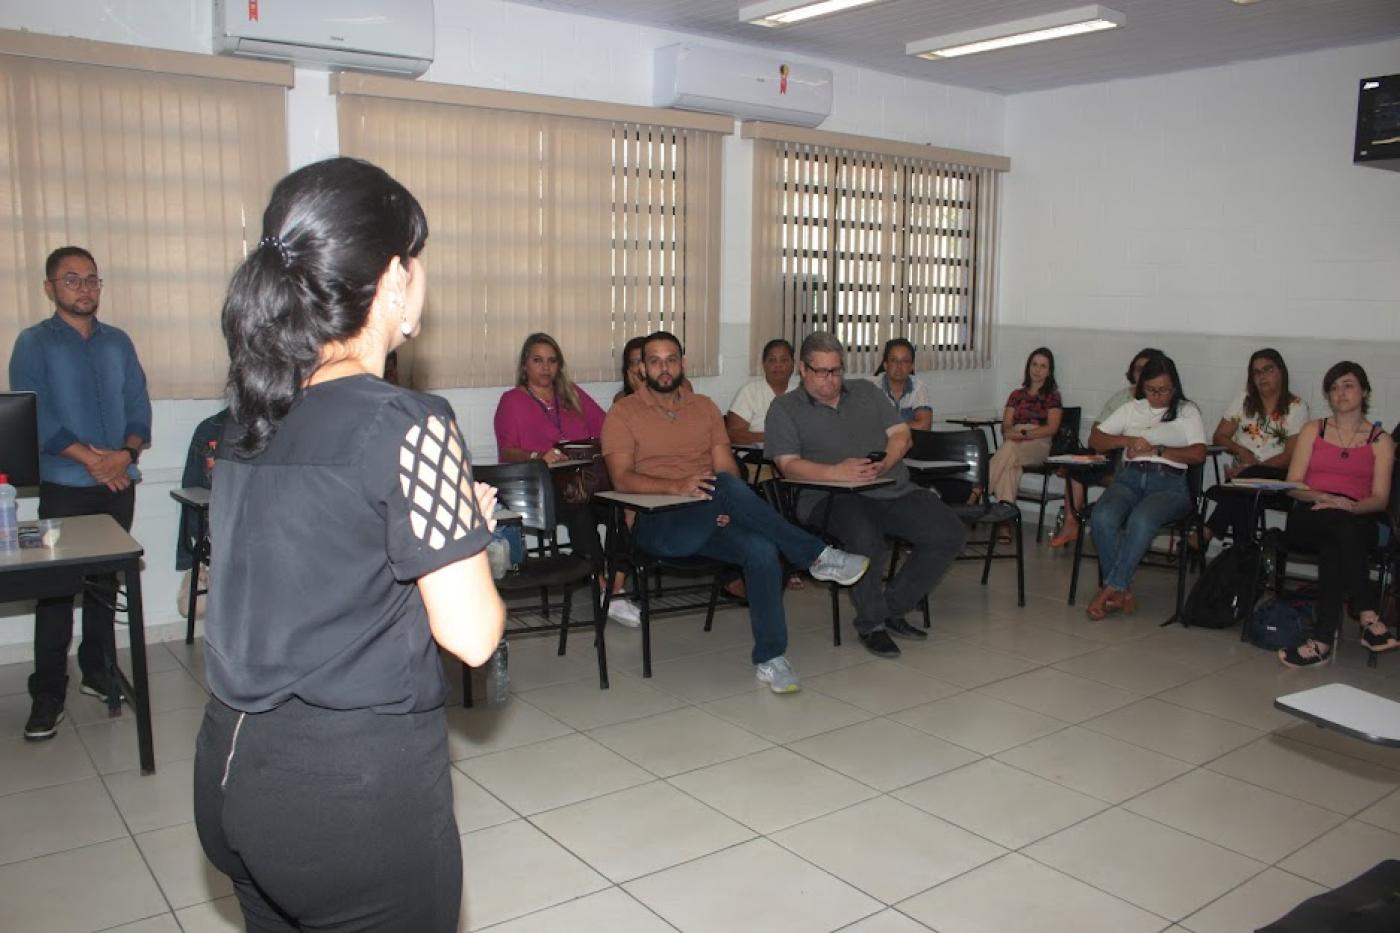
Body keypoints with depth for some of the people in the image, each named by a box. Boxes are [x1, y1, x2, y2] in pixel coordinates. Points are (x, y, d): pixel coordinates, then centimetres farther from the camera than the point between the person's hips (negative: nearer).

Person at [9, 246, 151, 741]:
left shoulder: (119, 342, 11)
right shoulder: (34, 343, -1)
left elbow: (139, 405, 7)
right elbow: (33, 415, -10)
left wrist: (127, 453, -11)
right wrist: (89, 457, -19)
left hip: (118, 485, 4)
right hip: (63, 487, -3)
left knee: (105, 584, 11)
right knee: (56, 590, -1)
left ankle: (97, 672, 25)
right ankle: (47, 696, 5)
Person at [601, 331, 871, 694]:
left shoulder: (704, 407, 18)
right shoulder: (623, 414, 4)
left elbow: (726, 465, 9)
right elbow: (622, 479, -10)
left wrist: (731, 507, -14)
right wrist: (676, 486, -27)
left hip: (711, 521, 5)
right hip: (658, 525, -4)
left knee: (762, 549, -28)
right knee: (727, 486, -33)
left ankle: (770, 659, -19)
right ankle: (816, 557, -22)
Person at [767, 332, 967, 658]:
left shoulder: (866, 391, 22)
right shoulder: (784, 409, 8)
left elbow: (902, 435, 13)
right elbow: (789, 465, -6)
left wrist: (885, 463, -9)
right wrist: (836, 471, -22)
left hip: (894, 489, 5)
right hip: (834, 497, -5)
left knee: (950, 533, -12)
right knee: (866, 541, -36)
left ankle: (892, 607, 4)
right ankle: (871, 624, -10)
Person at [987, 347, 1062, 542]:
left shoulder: (1052, 396, 14)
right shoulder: (1016, 395, 25)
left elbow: (1052, 428, 0)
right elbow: (1006, 426, 14)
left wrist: (1025, 434, -14)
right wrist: (1009, 433, -10)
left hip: (1039, 444, -2)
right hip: (1014, 444, 2)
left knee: (1008, 449, -38)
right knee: (1011, 466, -36)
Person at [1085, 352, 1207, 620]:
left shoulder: (1187, 411, 16)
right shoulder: (1132, 409, 23)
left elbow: (1198, 454, 2)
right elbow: (1094, 439, 17)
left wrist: (1156, 450, -4)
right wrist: (1128, 440, 1)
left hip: (1169, 483, -2)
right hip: (1129, 478, 3)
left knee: (1141, 520, -37)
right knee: (1102, 518, -32)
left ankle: (1111, 589, -30)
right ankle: (1122, 592, -24)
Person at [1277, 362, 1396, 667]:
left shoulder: (1380, 441, 13)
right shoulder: (1312, 430, 17)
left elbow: (1379, 499, 2)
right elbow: (1293, 485, 6)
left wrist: (1349, 506, -21)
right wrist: (1324, 498, -15)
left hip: (1357, 522, 0)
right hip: (1309, 520, 1)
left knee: (1333, 547, -38)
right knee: (1339, 524, -37)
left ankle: (1322, 641, -41)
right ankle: (1368, 619, -42)